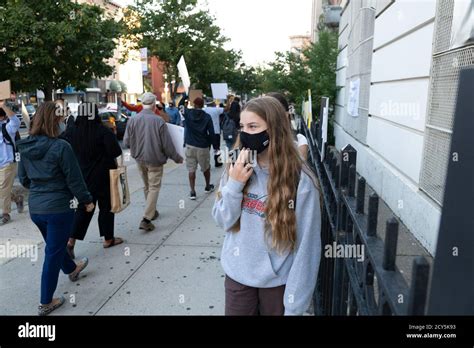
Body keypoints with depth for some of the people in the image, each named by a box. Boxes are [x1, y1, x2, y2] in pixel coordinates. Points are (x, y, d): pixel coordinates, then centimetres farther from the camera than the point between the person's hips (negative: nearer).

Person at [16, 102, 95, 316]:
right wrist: (87, 201, -2)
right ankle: (46, 303, 18)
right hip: (58, 207, -7)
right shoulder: (61, 147, -20)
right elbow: (74, 179, -15)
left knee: (54, 245, 27)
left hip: (35, 207, 7)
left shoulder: (25, 147, 0)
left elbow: (23, 178, 11)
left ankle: (72, 269, 55)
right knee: (53, 253, 6)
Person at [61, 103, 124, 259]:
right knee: (106, 206, 11)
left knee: (83, 208, 14)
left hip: (81, 177, 4)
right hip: (102, 177, -4)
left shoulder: (71, 132, -2)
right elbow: (116, 152, -21)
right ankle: (108, 239, 22)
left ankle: (71, 240, 2)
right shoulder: (103, 131, -16)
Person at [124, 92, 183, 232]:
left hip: (140, 159, 5)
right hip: (155, 160, -4)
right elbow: (167, 144, -12)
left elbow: (126, 142, -3)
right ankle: (146, 219, -6)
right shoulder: (158, 121, -15)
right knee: (154, 187, 1)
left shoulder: (133, 120, -6)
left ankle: (152, 211, 35)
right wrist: (177, 158, 2)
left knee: (147, 186, 20)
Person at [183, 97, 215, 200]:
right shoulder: (207, 117, -5)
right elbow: (211, 133, -5)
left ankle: (192, 192, 0)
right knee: (206, 168, 18)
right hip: (203, 146, 0)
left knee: (191, 169, 3)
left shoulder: (188, 113, -3)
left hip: (190, 146, 1)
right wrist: (209, 144, 8)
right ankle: (208, 187, 35)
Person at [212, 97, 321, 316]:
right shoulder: (236, 168, -4)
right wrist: (234, 185, -18)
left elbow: (306, 246, -16)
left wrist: (294, 304, -13)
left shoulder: (300, 180, -19)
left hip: (277, 280, -3)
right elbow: (223, 221, -1)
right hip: (237, 274, 4)